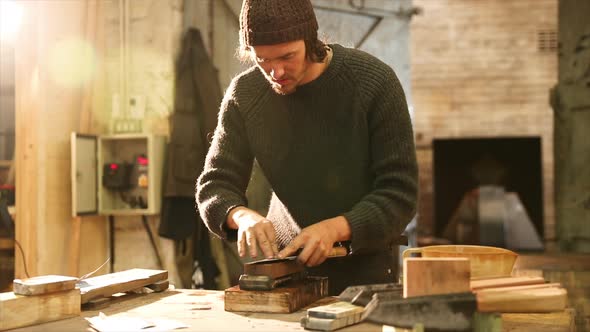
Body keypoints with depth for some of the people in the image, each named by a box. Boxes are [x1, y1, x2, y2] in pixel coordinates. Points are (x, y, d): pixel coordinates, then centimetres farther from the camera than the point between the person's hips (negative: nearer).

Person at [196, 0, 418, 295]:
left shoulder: (375, 81, -13)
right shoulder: (243, 95, -4)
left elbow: (399, 195, -12)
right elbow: (215, 186, 0)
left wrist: (335, 228, -28)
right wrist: (242, 215, -23)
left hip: (363, 268, -2)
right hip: (284, 262, 3)